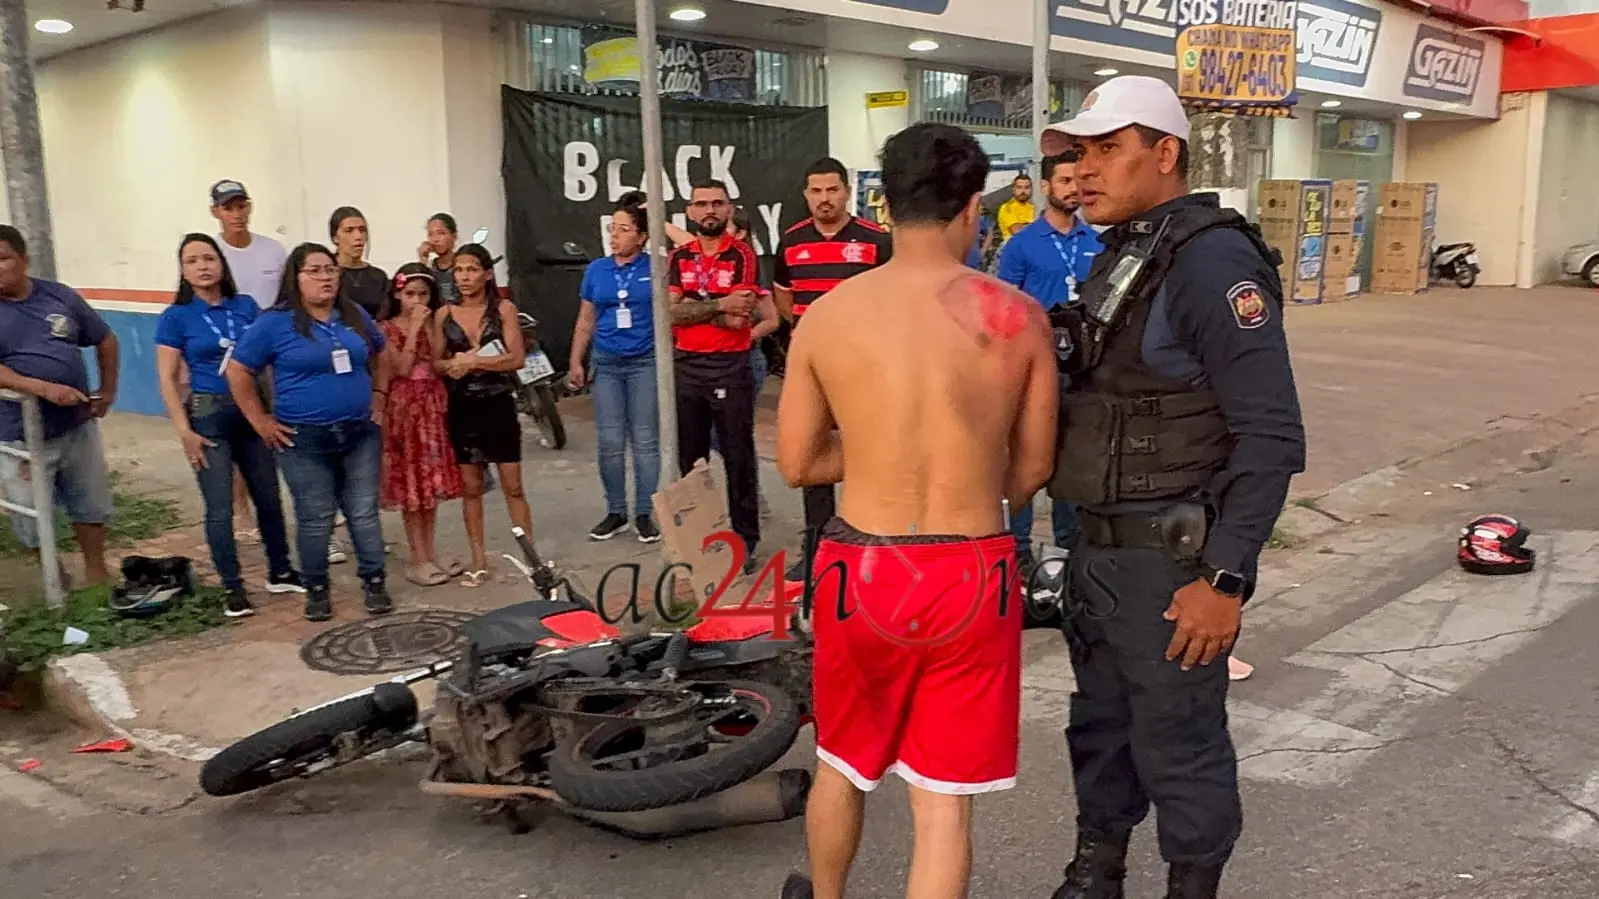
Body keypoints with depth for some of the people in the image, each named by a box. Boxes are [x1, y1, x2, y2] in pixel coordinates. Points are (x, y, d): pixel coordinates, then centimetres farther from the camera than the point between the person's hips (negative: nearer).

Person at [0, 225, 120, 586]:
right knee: (33, 522, 7)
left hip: (77, 427, 3)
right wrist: (45, 388, -30)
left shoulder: (59, 296, 2)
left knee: (91, 505, 15)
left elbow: (105, 340, 14)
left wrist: (107, 391, 10)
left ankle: (96, 573, 32)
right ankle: (56, 581, 29)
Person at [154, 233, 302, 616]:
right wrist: (184, 430, -12)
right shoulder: (175, 317, -4)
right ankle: (233, 587, 11)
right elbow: (167, 379, -5)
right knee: (220, 508, 0)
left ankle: (280, 572, 26)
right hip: (207, 414, -3)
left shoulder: (246, 306, 4)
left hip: (251, 411, 3)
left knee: (268, 496, 11)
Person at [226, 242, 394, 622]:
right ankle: (317, 590, 19)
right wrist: (261, 422, -6)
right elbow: (238, 372, -4)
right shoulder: (275, 323, -7)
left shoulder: (355, 316, 7)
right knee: (315, 520, 4)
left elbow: (380, 357, 23)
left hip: (361, 433, 3)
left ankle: (374, 582, 19)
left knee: (364, 513, 7)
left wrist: (378, 399, 13)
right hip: (304, 440, -3)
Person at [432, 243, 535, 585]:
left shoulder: (504, 309, -4)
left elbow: (516, 358, -11)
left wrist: (472, 361, -17)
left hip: (499, 405, -2)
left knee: (513, 486, 1)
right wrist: (455, 365, -17)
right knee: (471, 487, 9)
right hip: (462, 408, 2)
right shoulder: (444, 315, 3)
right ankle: (479, 559, 18)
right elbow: (436, 363, 4)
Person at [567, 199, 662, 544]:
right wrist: (575, 362, 9)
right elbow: (585, 322, 13)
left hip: (645, 362, -3)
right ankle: (615, 512, 16)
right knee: (610, 442, 4)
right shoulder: (596, 270, 7)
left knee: (645, 441, 2)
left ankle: (644, 513, 11)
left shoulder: (654, 268, -2)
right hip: (606, 364, 3)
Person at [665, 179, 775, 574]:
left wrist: (690, 307, -8)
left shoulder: (743, 255, -4)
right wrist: (717, 305, -11)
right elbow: (670, 313, -4)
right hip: (687, 368, 4)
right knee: (689, 458, 11)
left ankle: (745, 540, 10)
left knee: (739, 459, 2)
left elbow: (737, 319, -14)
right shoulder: (679, 257, 9)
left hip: (731, 368, -4)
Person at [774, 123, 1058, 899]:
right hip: (971, 577, -1)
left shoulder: (827, 315, -6)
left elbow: (797, 464, 2)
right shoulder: (1019, 317, -6)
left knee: (843, 763, 25)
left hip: (861, 570, 2)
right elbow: (1032, 470, 3)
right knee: (944, 799, 11)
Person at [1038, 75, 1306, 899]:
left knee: (1178, 746, 6)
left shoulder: (1212, 259, -17)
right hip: (1101, 548, 9)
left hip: (1172, 560, -9)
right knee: (1100, 725, 21)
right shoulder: (1121, 254, 10)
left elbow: (1272, 433, -21)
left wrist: (1227, 577, -22)